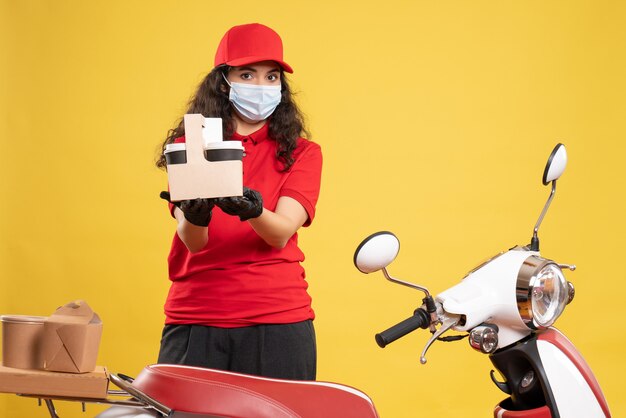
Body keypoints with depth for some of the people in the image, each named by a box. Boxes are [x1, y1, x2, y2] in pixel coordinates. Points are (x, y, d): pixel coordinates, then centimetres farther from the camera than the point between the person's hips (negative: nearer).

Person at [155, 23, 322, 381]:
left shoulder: (301, 152, 6)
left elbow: (281, 233, -10)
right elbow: (193, 242, -7)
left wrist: (253, 210, -32)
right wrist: (196, 215, -30)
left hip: (277, 322, 0)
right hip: (196, 321, 1)